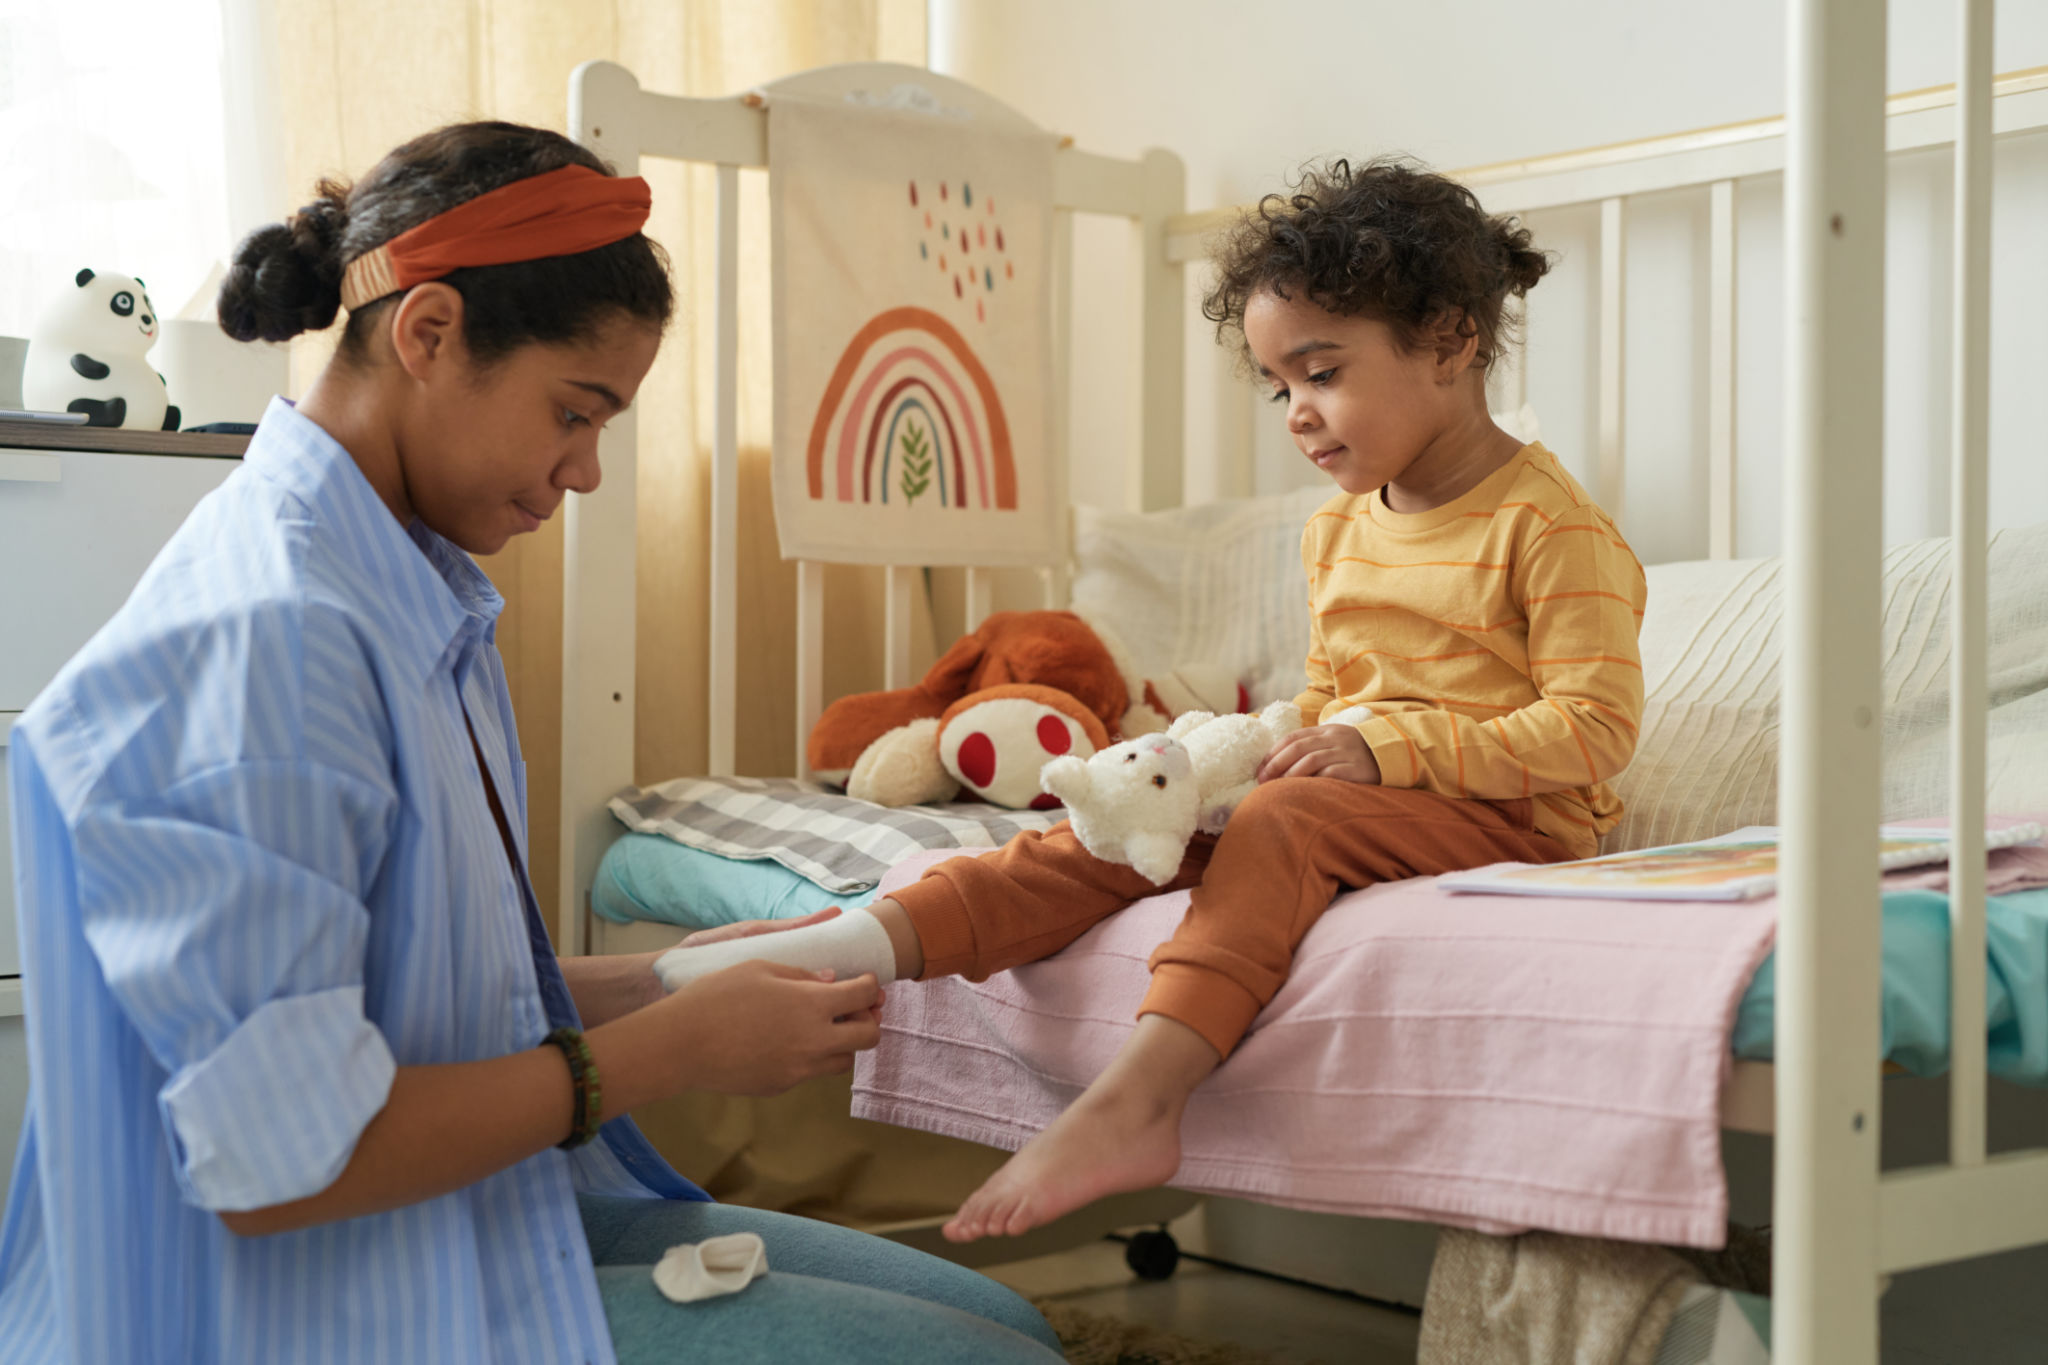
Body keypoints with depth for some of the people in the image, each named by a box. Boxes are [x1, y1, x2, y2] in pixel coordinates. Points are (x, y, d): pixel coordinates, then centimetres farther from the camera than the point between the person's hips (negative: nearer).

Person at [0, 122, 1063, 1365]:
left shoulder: (426, 599, 8)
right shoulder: (263, 640, -23)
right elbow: (274, 1160, -26)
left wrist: (677, 983, 0)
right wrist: (670, 1050, -17)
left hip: (496, 1211, 10)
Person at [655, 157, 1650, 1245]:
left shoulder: (1550, 523, -9)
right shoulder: (1336, 530, 17)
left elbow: (1596, 729, -15)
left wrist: (1390, 746, -21)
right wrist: (1280, 746, -1)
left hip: (1512, 818, -7)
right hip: (1362, 791, 7)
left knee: (1285, 824, -34)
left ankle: (1131, 1101, -48)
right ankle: (865, 942, -32)